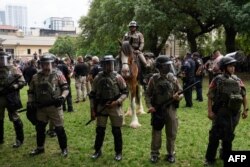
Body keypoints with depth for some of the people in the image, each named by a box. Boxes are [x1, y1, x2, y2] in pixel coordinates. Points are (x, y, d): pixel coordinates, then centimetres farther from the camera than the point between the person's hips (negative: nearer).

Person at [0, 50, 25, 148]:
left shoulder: (14, 70, -4)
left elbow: (22, 82, -6)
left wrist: (13, 86, -21)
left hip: (11, 98, -5)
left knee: (15, 118, 2)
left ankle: (19, 139, 13)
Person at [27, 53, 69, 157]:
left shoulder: (58, 74, -6)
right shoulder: (36, 77, 6)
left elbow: (66, 88, -7)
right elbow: (31, 91, 13)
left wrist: (62, 97, -24)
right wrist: (30, 102, 1)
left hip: (55, 107, -4)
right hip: (40, 107, 5)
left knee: (59, 129, 2)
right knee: (39, 128, 16)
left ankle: (64, 149, 20)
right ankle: (40, 148, 36)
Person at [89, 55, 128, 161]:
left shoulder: (118, 77, -6)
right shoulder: (97, 78, 0)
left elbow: (125, 92, -3)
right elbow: (92, 95, 5)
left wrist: (117, 102, -17)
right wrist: (92, 110, 1)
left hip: (115, 107, -2)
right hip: (101, 107, 2)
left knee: (116, 131, 6)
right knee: (100, 130, 10)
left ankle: (118, 152, 23)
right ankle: (98, 150, 29)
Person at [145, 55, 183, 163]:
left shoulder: (173, 79, 0)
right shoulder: (153, 79, -4)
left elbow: (181, 93, 4)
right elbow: (147, 94, 1)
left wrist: (178, 97, -18)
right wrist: (149, 106, -12)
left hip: (170, 110, 1)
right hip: (157, 110, -1)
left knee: (171, 133, 11)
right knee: (156, 133, 10)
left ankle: (171, 154, 29)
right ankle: (155, 154, 27)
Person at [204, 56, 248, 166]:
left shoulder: (238, 80, 3)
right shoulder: (217, 80, -10)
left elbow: (244, 95, 11)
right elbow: (210, 96, -10)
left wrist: (245, 109, 7)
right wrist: (209, 111, -15)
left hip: (234, 113, 4)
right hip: (221, 112, -4)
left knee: (229, 136, 17)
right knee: (215, 136, 0)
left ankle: (225, 156, 36)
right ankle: (210, 159, 12)